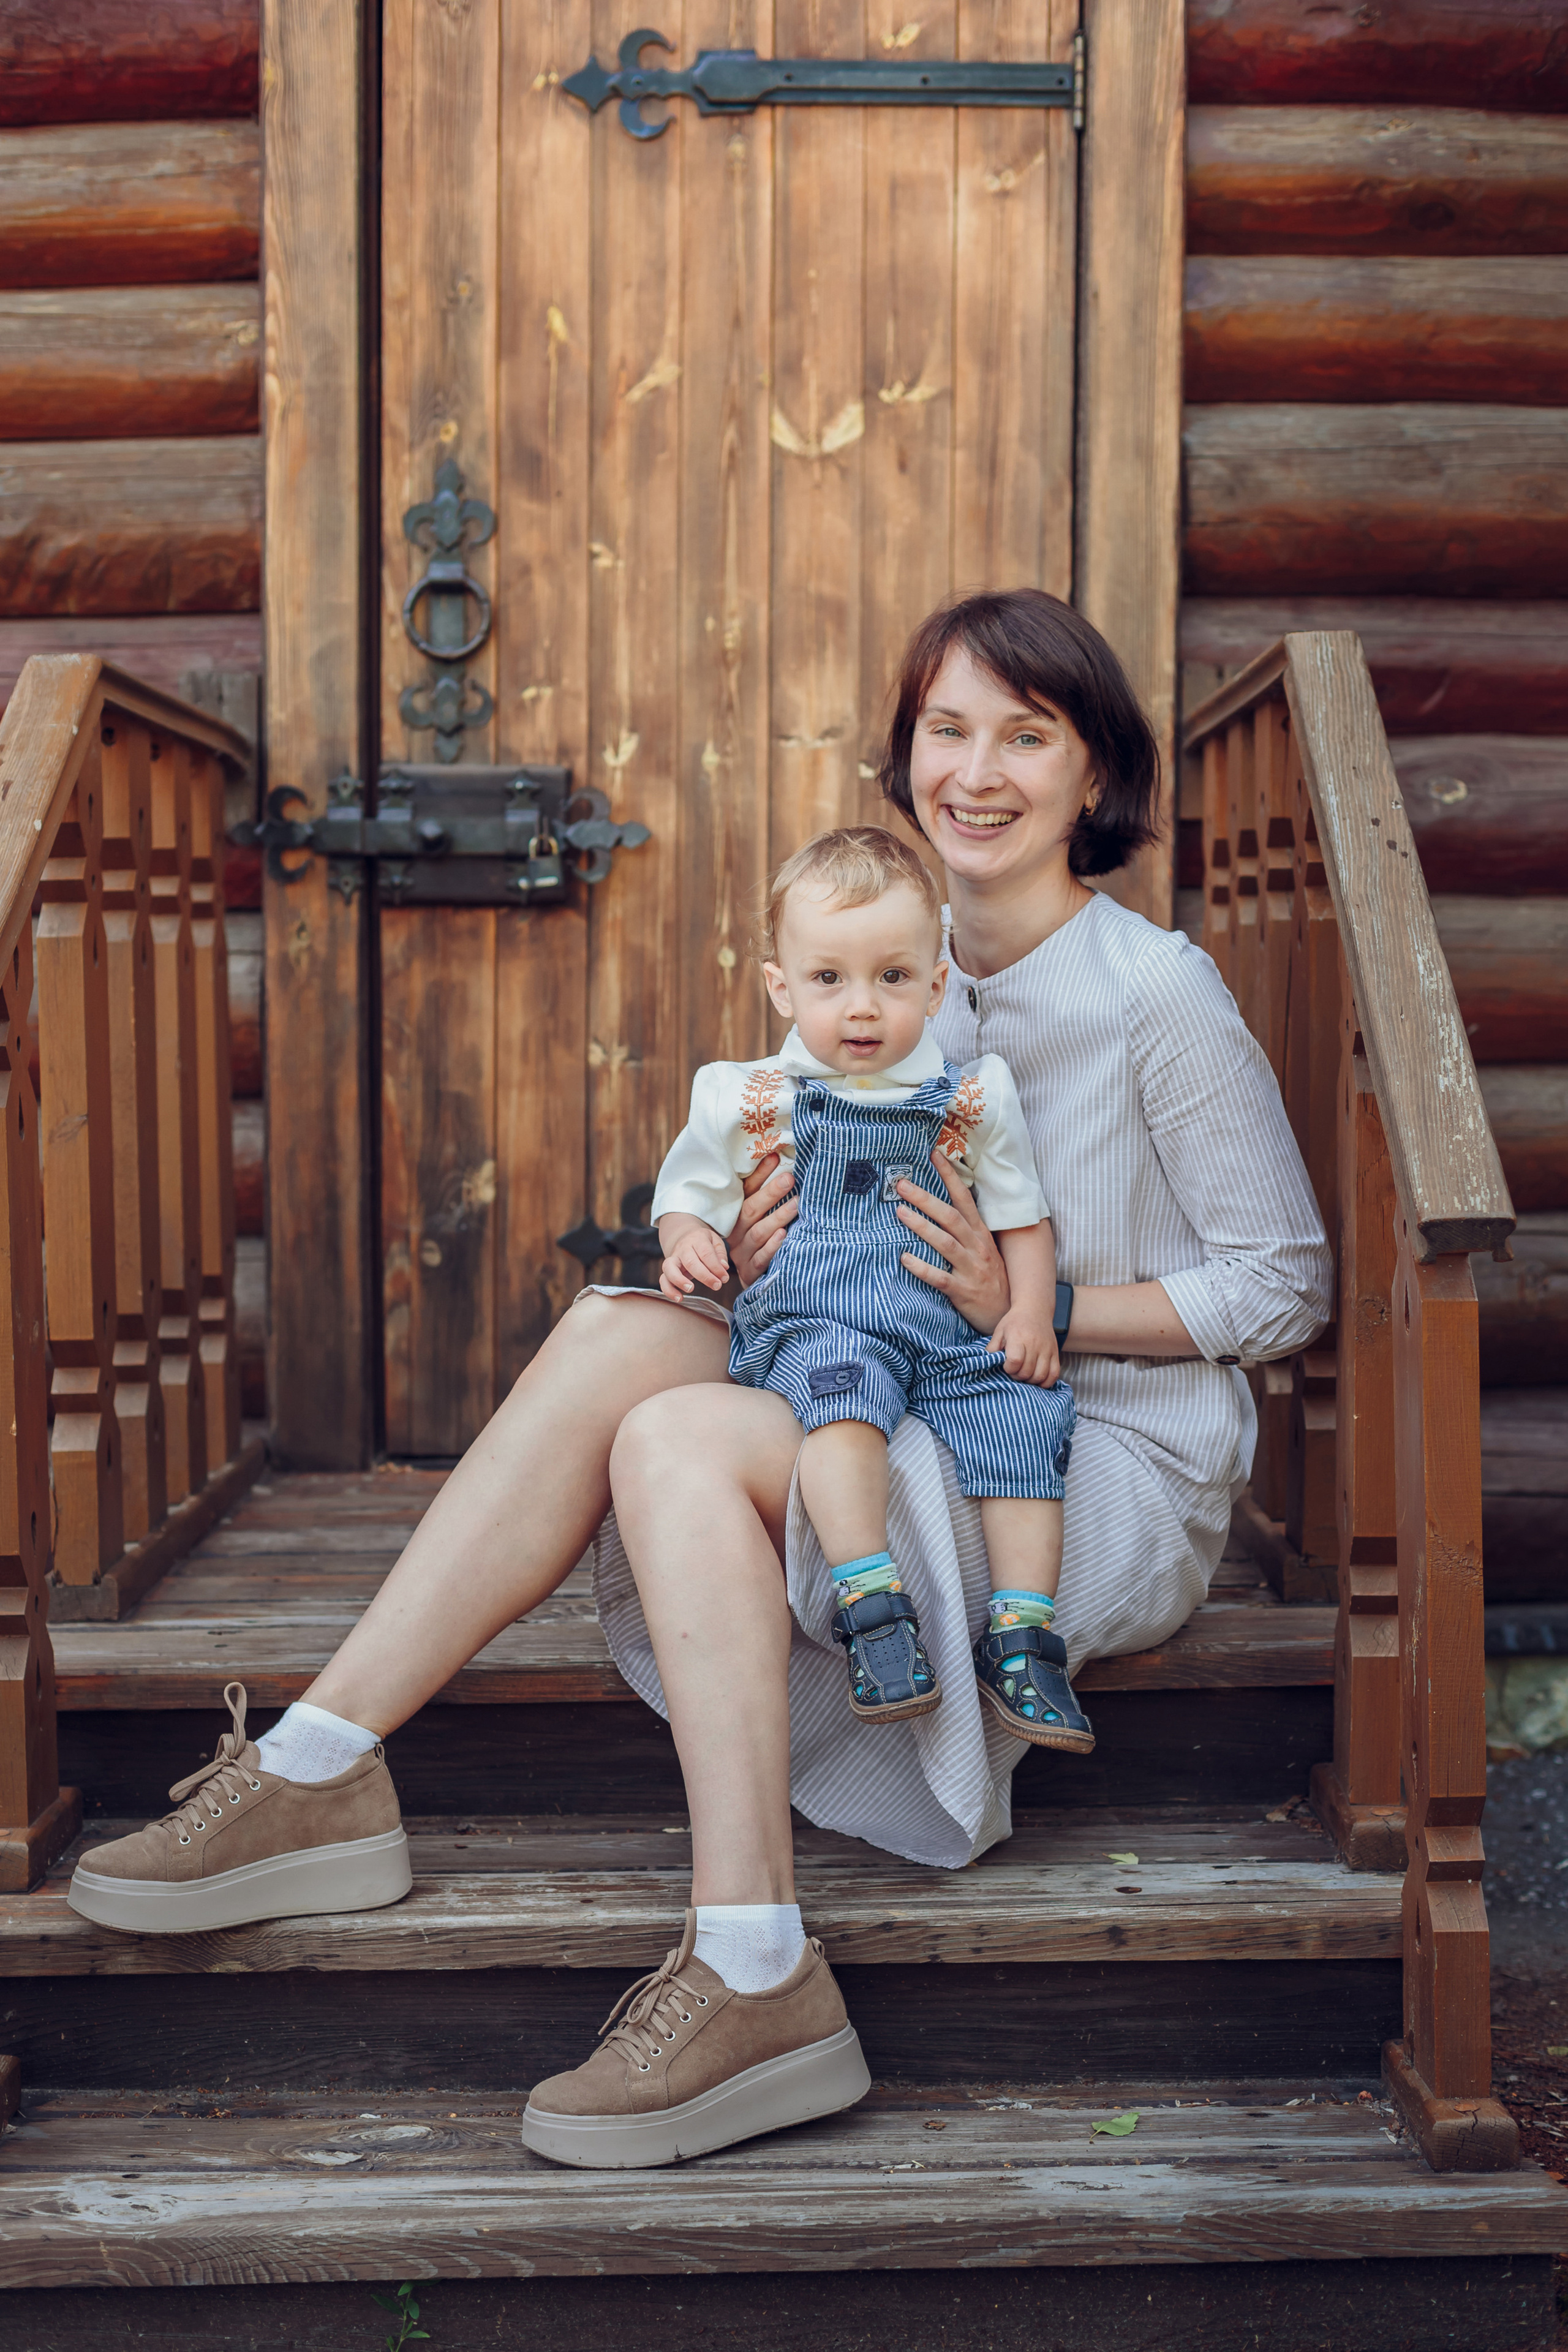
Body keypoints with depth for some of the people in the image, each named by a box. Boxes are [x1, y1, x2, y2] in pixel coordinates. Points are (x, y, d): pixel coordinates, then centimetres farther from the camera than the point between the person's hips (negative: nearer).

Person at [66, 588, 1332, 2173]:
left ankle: (755, 1974, -29)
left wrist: (1031, 1303, -18)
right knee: (624, 1327, -17)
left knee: (678, 1440, -27)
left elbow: (1285, 1287, -7)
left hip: (1114, 1484, -6)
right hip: (934, 1442, 6)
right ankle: (318, 1769, -19)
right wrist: (751, 1250, -7)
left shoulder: (1156, 994, -9)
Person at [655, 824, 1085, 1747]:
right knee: (841, 1384, -35)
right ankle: (872, 1600, -35)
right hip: (812, 1324, -2)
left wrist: (1030, 1315, -1)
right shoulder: (747, 1099, 7)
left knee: (1019, 1419, -22)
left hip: (953, 1332, 3)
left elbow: (1022, 1216, 16)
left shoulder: (974, 1099, 10)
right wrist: (688, 1241, -7)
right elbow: (690, 1192, 17)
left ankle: (1022, 1634, -13)